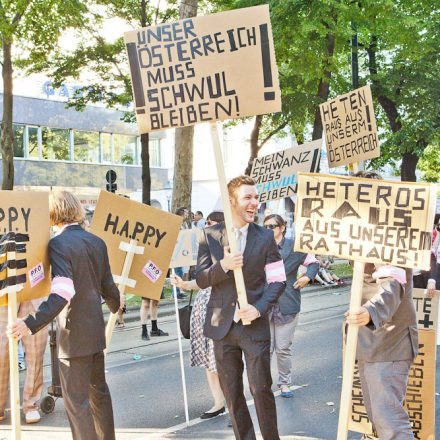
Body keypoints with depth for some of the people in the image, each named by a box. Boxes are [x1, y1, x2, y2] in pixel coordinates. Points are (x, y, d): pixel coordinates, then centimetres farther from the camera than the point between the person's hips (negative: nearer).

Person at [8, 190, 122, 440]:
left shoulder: (58, 244, -17)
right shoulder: (97, 242, 5)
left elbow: (63, 292, -28)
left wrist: (32, 324, -36)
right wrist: (117, 304, 34)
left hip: (74, 335, -8)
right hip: (96, 330, 8)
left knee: (76, 400, 0)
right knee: (98, 390, 23)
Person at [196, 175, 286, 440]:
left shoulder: (265, 237, 0)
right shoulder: (210, 236, 1)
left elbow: (278, 281, -1)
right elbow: (201, 279, 0)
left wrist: (259, 309, -16)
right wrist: (223, 265, -20)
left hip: (255, 326, -2)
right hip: (223, 325, 2)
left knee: (261, 389, -1)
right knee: (231, 391, 10)